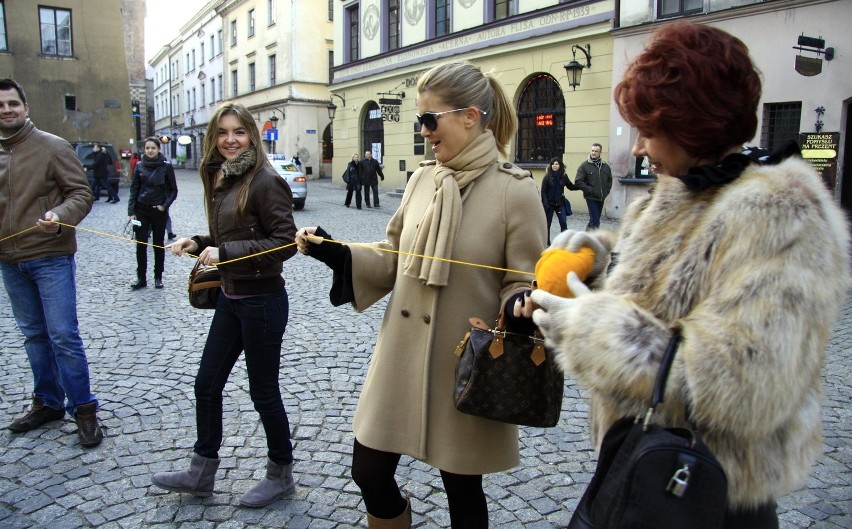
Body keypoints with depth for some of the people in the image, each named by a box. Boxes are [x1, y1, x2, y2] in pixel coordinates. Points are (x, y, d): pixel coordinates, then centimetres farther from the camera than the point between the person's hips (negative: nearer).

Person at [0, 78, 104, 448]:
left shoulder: (53, 147, -6)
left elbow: (81, 194, -9)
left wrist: (60, 216, -27)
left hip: (50, 257, -5)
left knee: (63, 336, -4)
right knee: (34, 335, 15)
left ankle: (83, 408, 7)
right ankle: (48, 403, 29)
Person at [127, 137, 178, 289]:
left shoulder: (166, 166, -6)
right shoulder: (140, 166, 1)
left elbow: (173, 190, 1)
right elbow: (134, 189, 3)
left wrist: (164, 205, -11)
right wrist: (131, 211, -3)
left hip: (159, 210, -2)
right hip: (141, 210, 2)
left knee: (158, 245, 8)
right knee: (141, 245, 3)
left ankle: (158, 278, 17)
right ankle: (141, 278, 12)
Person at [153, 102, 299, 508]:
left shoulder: (265, 181, -16)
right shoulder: (221, 180, 9)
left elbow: (285, 243, -20)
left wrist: (224, 252, -22)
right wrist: (197, 244, -1)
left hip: (262, 301, -8)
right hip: (230, 298, 8)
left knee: (263, 391, 6)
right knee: (207, 384, 16)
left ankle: (281, 475, 28)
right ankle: (201, 473, 35)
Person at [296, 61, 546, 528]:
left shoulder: (515, 190, -12)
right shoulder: (421, 179, 3)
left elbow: (522, 283, -8)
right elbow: (393, 262, 8)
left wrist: (522, 308, -29)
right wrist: (335, 253, -5)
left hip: (466, 367, -4)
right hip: (400, 358, 5)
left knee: (462, 488, 15)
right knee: (369, 474, 14)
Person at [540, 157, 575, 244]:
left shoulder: (564, 176, 2)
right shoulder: (547, 176, -6)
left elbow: (571, 187, 10)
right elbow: (543, 191, -7)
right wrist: (545, 203, -14)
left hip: (560, 203, 2)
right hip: (549, 203, -2)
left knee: (563, 223, -6)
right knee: (547, 223, 8)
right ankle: (547, 242, 20)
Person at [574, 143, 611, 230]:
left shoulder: (606, 166, 8)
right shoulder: (584, 166, -7)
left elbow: (609, 180, 21)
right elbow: (578, 182, -11)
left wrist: (606, 191, 7)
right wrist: (589, 190, -15)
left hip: (601, 198, 5)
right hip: (591, 198, -5)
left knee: (595, 219, 13)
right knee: (595, 220, -11)